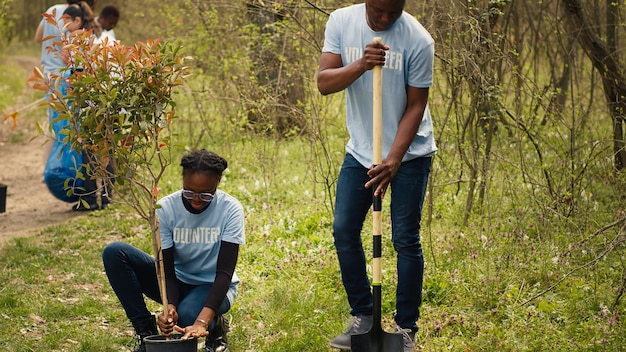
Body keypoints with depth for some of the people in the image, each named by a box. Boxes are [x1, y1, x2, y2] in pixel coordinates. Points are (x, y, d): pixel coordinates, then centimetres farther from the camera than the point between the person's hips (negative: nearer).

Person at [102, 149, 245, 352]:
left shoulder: (230, 209, -20)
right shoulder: (166, 208, -16)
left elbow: (225, 272, -25)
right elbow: (167, 270, -17)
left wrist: (202, 322, -39)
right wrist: (170, 307, -39)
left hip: (214, 286, -3)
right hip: (177, 284, 3)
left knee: (186, 316, -39)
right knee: (114, 253, -20)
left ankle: (216, 328, -1)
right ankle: (146, 332, -14)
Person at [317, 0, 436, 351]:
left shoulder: (418, 40, -18)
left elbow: (415, 106, -14)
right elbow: (324, 82, -15)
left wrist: (392, 161, -21)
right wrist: (360, 66, -34)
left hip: (409, 152, -4)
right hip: (361, 149, 4)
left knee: (405, 239, -3)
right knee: (344, 231, 1)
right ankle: (362, 319, 16)